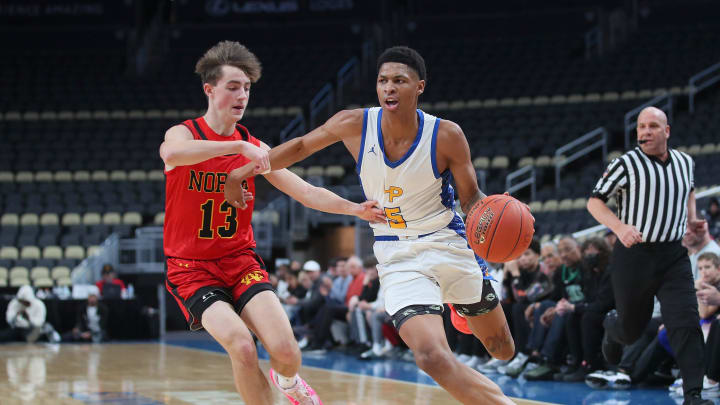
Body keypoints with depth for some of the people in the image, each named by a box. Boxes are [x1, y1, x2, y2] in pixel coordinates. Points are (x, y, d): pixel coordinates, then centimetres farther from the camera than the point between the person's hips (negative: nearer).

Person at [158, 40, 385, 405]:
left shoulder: (255, 150, 5)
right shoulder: (184, 133, -8)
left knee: (286, 352, -13)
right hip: (191, 268, -3)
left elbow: (306, 192, 4)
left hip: (241, 262, 4)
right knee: (242, 347, -27)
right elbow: (171, 153, -34)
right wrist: (238, 146, -39)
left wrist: (355, 209, -13)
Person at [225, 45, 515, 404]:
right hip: (398, 259, -1)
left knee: (502, 348, 18)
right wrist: (243, 171, 2)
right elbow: (301, 147, 5)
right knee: (432, 357, -25)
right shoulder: (355, 125, -12)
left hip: (449, 246, 1)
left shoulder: (446, 135, -16)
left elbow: (471, 197, -5)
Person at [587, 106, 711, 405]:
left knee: (686, 324, -13)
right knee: (631, 329, 10)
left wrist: (690, 219, 13)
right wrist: (619, 227, -23)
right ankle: (612, 327, 47)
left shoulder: (685, 162, 7)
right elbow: (594, 201, -5)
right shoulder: (626, 164, -7)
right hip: (633, 255, -3)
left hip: (673, 256, 3)